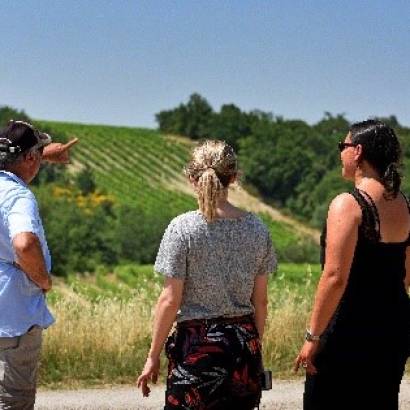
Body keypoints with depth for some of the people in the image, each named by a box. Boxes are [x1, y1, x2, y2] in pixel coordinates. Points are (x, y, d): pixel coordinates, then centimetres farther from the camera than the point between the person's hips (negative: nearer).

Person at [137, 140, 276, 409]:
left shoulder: (183, 228, -10)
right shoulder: (256, 228, 3)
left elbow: (170, 300, -10)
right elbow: (260, 300, 7)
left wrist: (153, 356, -2)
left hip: (198, 346, -4)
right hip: (244, 343, 5)